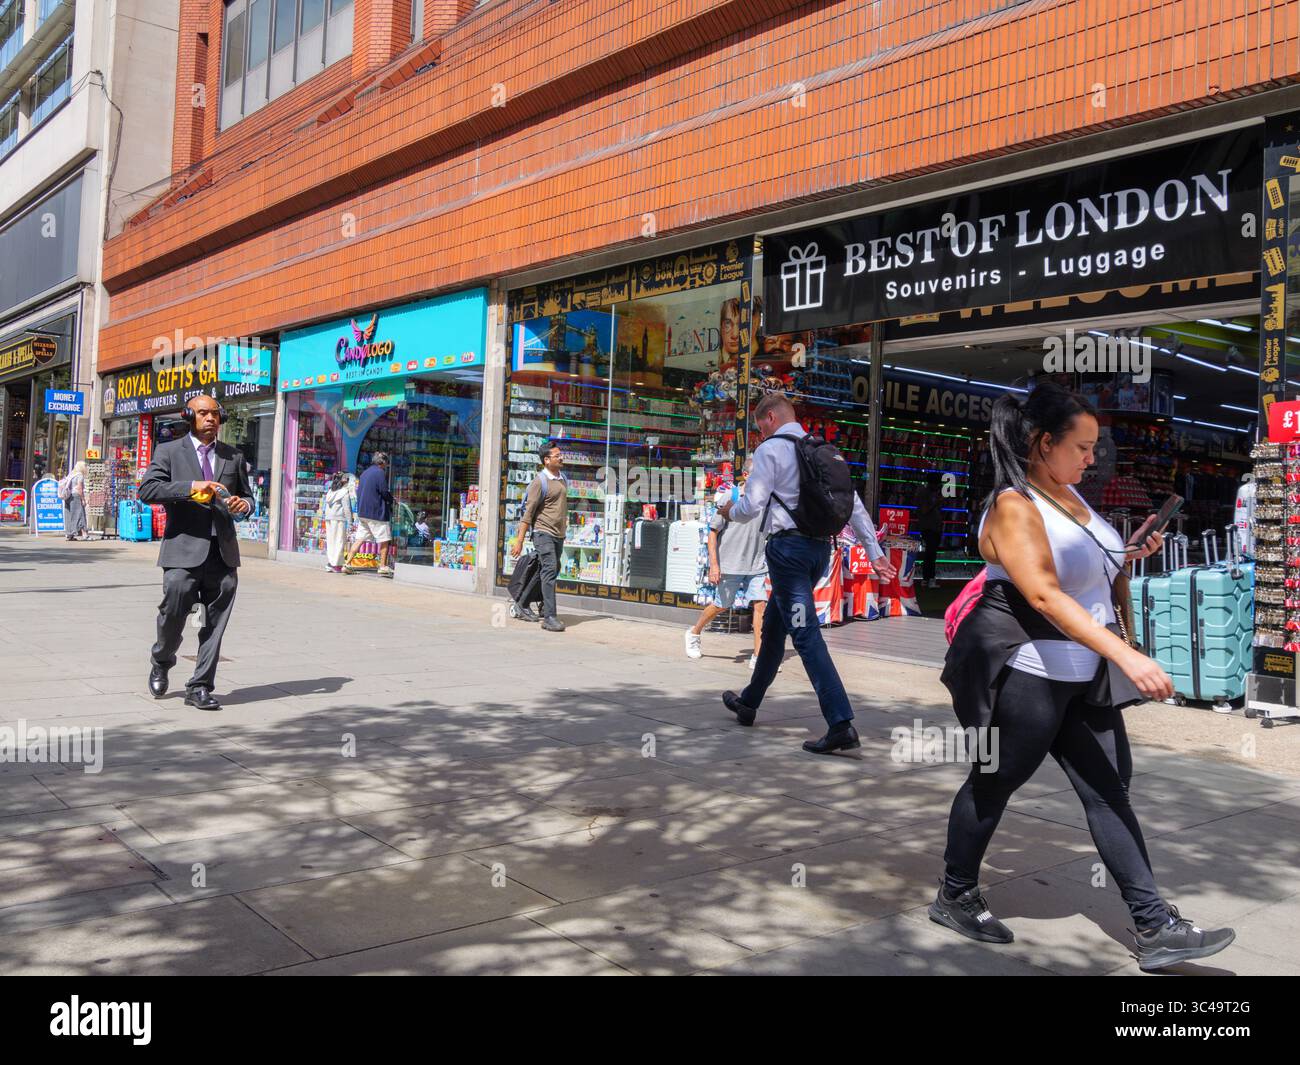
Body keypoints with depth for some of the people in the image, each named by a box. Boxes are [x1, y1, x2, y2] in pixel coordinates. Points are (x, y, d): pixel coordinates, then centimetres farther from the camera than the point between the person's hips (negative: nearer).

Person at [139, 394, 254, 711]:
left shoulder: (233, 457, 17)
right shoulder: (168, 451, 6)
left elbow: (247, 496, 25)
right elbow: (147, 489, -7)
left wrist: (244, 504, 1)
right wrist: (191, 486, -19)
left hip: (223, 554, 3)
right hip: (184, 551, -3)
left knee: (215, 625, 1)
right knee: (173, 612, -6)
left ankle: (199, 688, 10)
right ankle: (161, 662, 25)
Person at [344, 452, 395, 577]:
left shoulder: (364, 473, 15)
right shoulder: (380, 472, -10)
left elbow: (359, 493, 18)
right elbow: (385, 493, -14)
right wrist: (391, 499, 6)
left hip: (362, 512, 8)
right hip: (377, 513, -8)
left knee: (359, 539, 8)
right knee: (385, 540, 2)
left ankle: (347, 563, 3)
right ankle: (383, 566, 2)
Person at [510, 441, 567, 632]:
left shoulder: (563, 478, 13)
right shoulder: (540, 482, -11)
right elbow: (528, 512, -13)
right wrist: (519, 540, -15)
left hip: (559, 534, 8)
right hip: (544, 533, -8)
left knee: (553, 572, 13)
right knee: (549, 570, -15)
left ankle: (523, 605, 29)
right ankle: (549, 617, -16)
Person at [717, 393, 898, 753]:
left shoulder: (769, 450, -6)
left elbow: (751, 507, -10)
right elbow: (854, 504, 10)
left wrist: (730, 510, 13)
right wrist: (875, 552, 12)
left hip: (788, 546, -8)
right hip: (820, 547, 8)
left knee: (806, 635, -9)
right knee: (774, 625, 21)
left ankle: (841, 725, -15)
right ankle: (749, 703, 37)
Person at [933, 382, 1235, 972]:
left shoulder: (1068, 494, 10)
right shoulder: (1014, 507, -17)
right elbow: (1045, 596, -29)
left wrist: (1130, 555, 6)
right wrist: (1128, 657, -35)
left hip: (1083, 676, 8)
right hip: (1026, 673, -8)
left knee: (1109, 789, 6)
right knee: (994, 784, 7)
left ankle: (1156, 929, 11)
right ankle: (954, 897, 26)